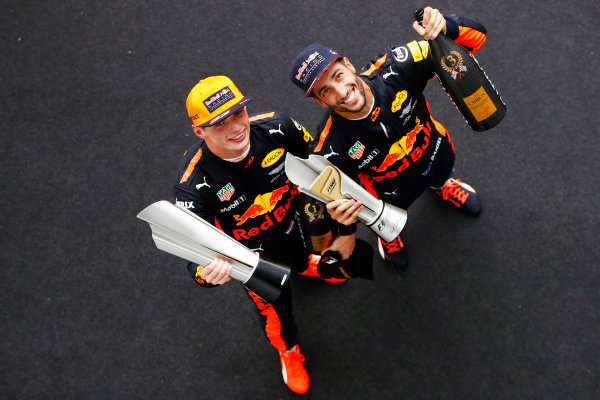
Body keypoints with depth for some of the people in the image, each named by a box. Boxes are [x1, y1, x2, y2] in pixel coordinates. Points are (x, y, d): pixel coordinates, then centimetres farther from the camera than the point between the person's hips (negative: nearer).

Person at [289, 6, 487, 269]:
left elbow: (475, 36, -33)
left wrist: (445, 27, -57)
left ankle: (442, 187, 73)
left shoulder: (393, 69, -36)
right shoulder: (330, 147, -39)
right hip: (394, 192, -2)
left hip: (436, 155, 3)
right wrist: (343, 216, -48)